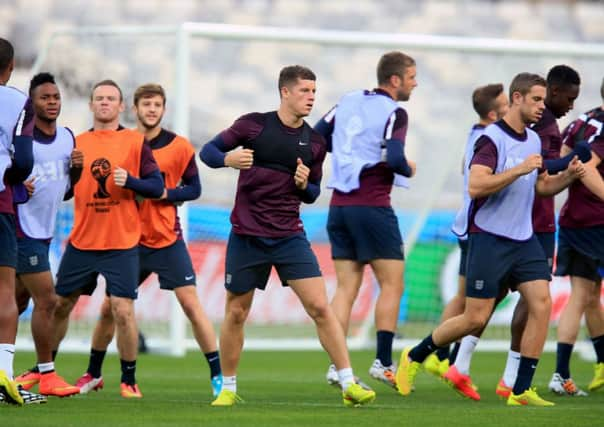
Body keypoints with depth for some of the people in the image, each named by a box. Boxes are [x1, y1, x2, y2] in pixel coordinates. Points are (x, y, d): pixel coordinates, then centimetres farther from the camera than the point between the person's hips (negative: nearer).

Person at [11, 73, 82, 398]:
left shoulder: (67, 137, 11)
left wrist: (77, 168, 0)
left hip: (44, 231, 8)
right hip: (23, 228, -8)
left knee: (18, 301, 12)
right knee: (46, 299, -11)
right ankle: (46, 374, -4)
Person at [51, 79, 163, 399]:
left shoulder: (135, 142, 0)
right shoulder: (77, 143, 8)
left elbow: (157, 187, -3)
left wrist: (129, 181, -20)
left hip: (121, 244, -3)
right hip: (81, 242, 3)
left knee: (123, 311, -11)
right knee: (60, 305, 11)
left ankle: (129, 381, 2)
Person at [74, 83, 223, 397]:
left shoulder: (179, 147, -3)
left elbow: (194, 189, 0)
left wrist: (165, 194, -16)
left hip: (168, 240, -2)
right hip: (129, 238, 2)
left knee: (191, 304, -10)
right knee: (109, 308, 6)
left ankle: (218, 375, -5)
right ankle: (93, 374, 24)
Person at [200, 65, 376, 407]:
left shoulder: (315, 142, 6)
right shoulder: (254, 125, -3)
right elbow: (207, 151, 1)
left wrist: (305, 185, -8)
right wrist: (228, 158, -21)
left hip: (290, 236, 2)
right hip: (247, 235, -2)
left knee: (320, 306, -9)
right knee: (236, 313, 6)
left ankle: (349, 385, -7)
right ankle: (228, 389, 22)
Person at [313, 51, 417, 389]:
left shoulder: (349, 101, 11)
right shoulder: (394, 113, -8)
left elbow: (316, 137, 12)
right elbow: (395, 158, -20)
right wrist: (409, 170, 1)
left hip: (339, 206, 7)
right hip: (372, 207, -7)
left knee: (347, 287, 6)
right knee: (392, 284, 3)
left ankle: (337, 365, -2)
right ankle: (383, 362, -1)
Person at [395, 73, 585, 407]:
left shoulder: (534, 140, 11)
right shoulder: (492, 138, -14)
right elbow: (476, 186, -25)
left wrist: (567, 177, 4)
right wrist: (519, 169, -28)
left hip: (524, 240, 7)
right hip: (489, 238, -7)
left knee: (541, 304, -8)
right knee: (476, 318, -4)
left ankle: (521, 390, -4)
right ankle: (414, 357, 19)